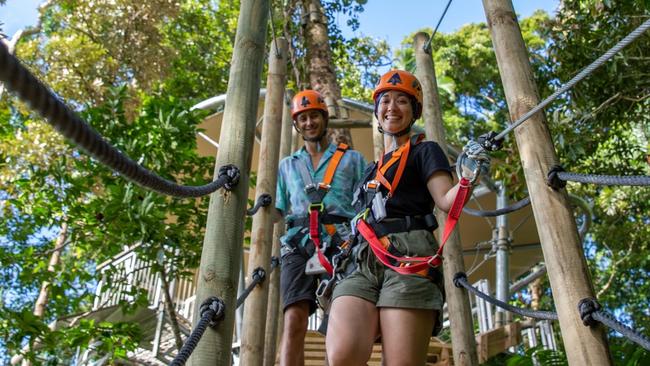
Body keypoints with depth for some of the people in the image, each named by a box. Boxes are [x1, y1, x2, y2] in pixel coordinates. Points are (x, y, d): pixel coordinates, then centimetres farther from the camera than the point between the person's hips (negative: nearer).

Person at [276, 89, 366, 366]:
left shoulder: (352, 159, 18)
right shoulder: (287, 165, 25)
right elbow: (277, 211, 24)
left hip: (342, 243, -1)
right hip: (299, 244, 2)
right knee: (294, 319, -15)